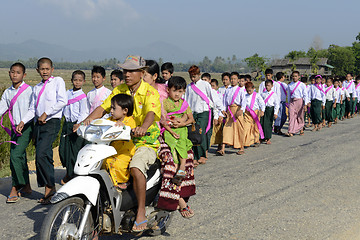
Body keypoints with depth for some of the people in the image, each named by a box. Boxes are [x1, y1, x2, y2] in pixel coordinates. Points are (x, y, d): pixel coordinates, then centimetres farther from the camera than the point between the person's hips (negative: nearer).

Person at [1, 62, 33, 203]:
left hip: (27, 127, -6)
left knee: (16, 155, -19)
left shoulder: (29, 90, -5)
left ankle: (14, 189, -12)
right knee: (20, 158, 10)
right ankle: (26, 187, 23)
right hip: (15, 128, 6)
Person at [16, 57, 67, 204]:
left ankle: (50, 187, -10)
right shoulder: (37, 88, 23)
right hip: (39, 124, 6)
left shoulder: (58, 81, 4)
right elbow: (32, 109, 22)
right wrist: (23, 122, 7)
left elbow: (63, 101, -9)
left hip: (52, 122, -6)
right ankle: (48, 191, 9)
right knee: (46, 157, 5)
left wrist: (46, 114, -11)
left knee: (41, 155, -19)